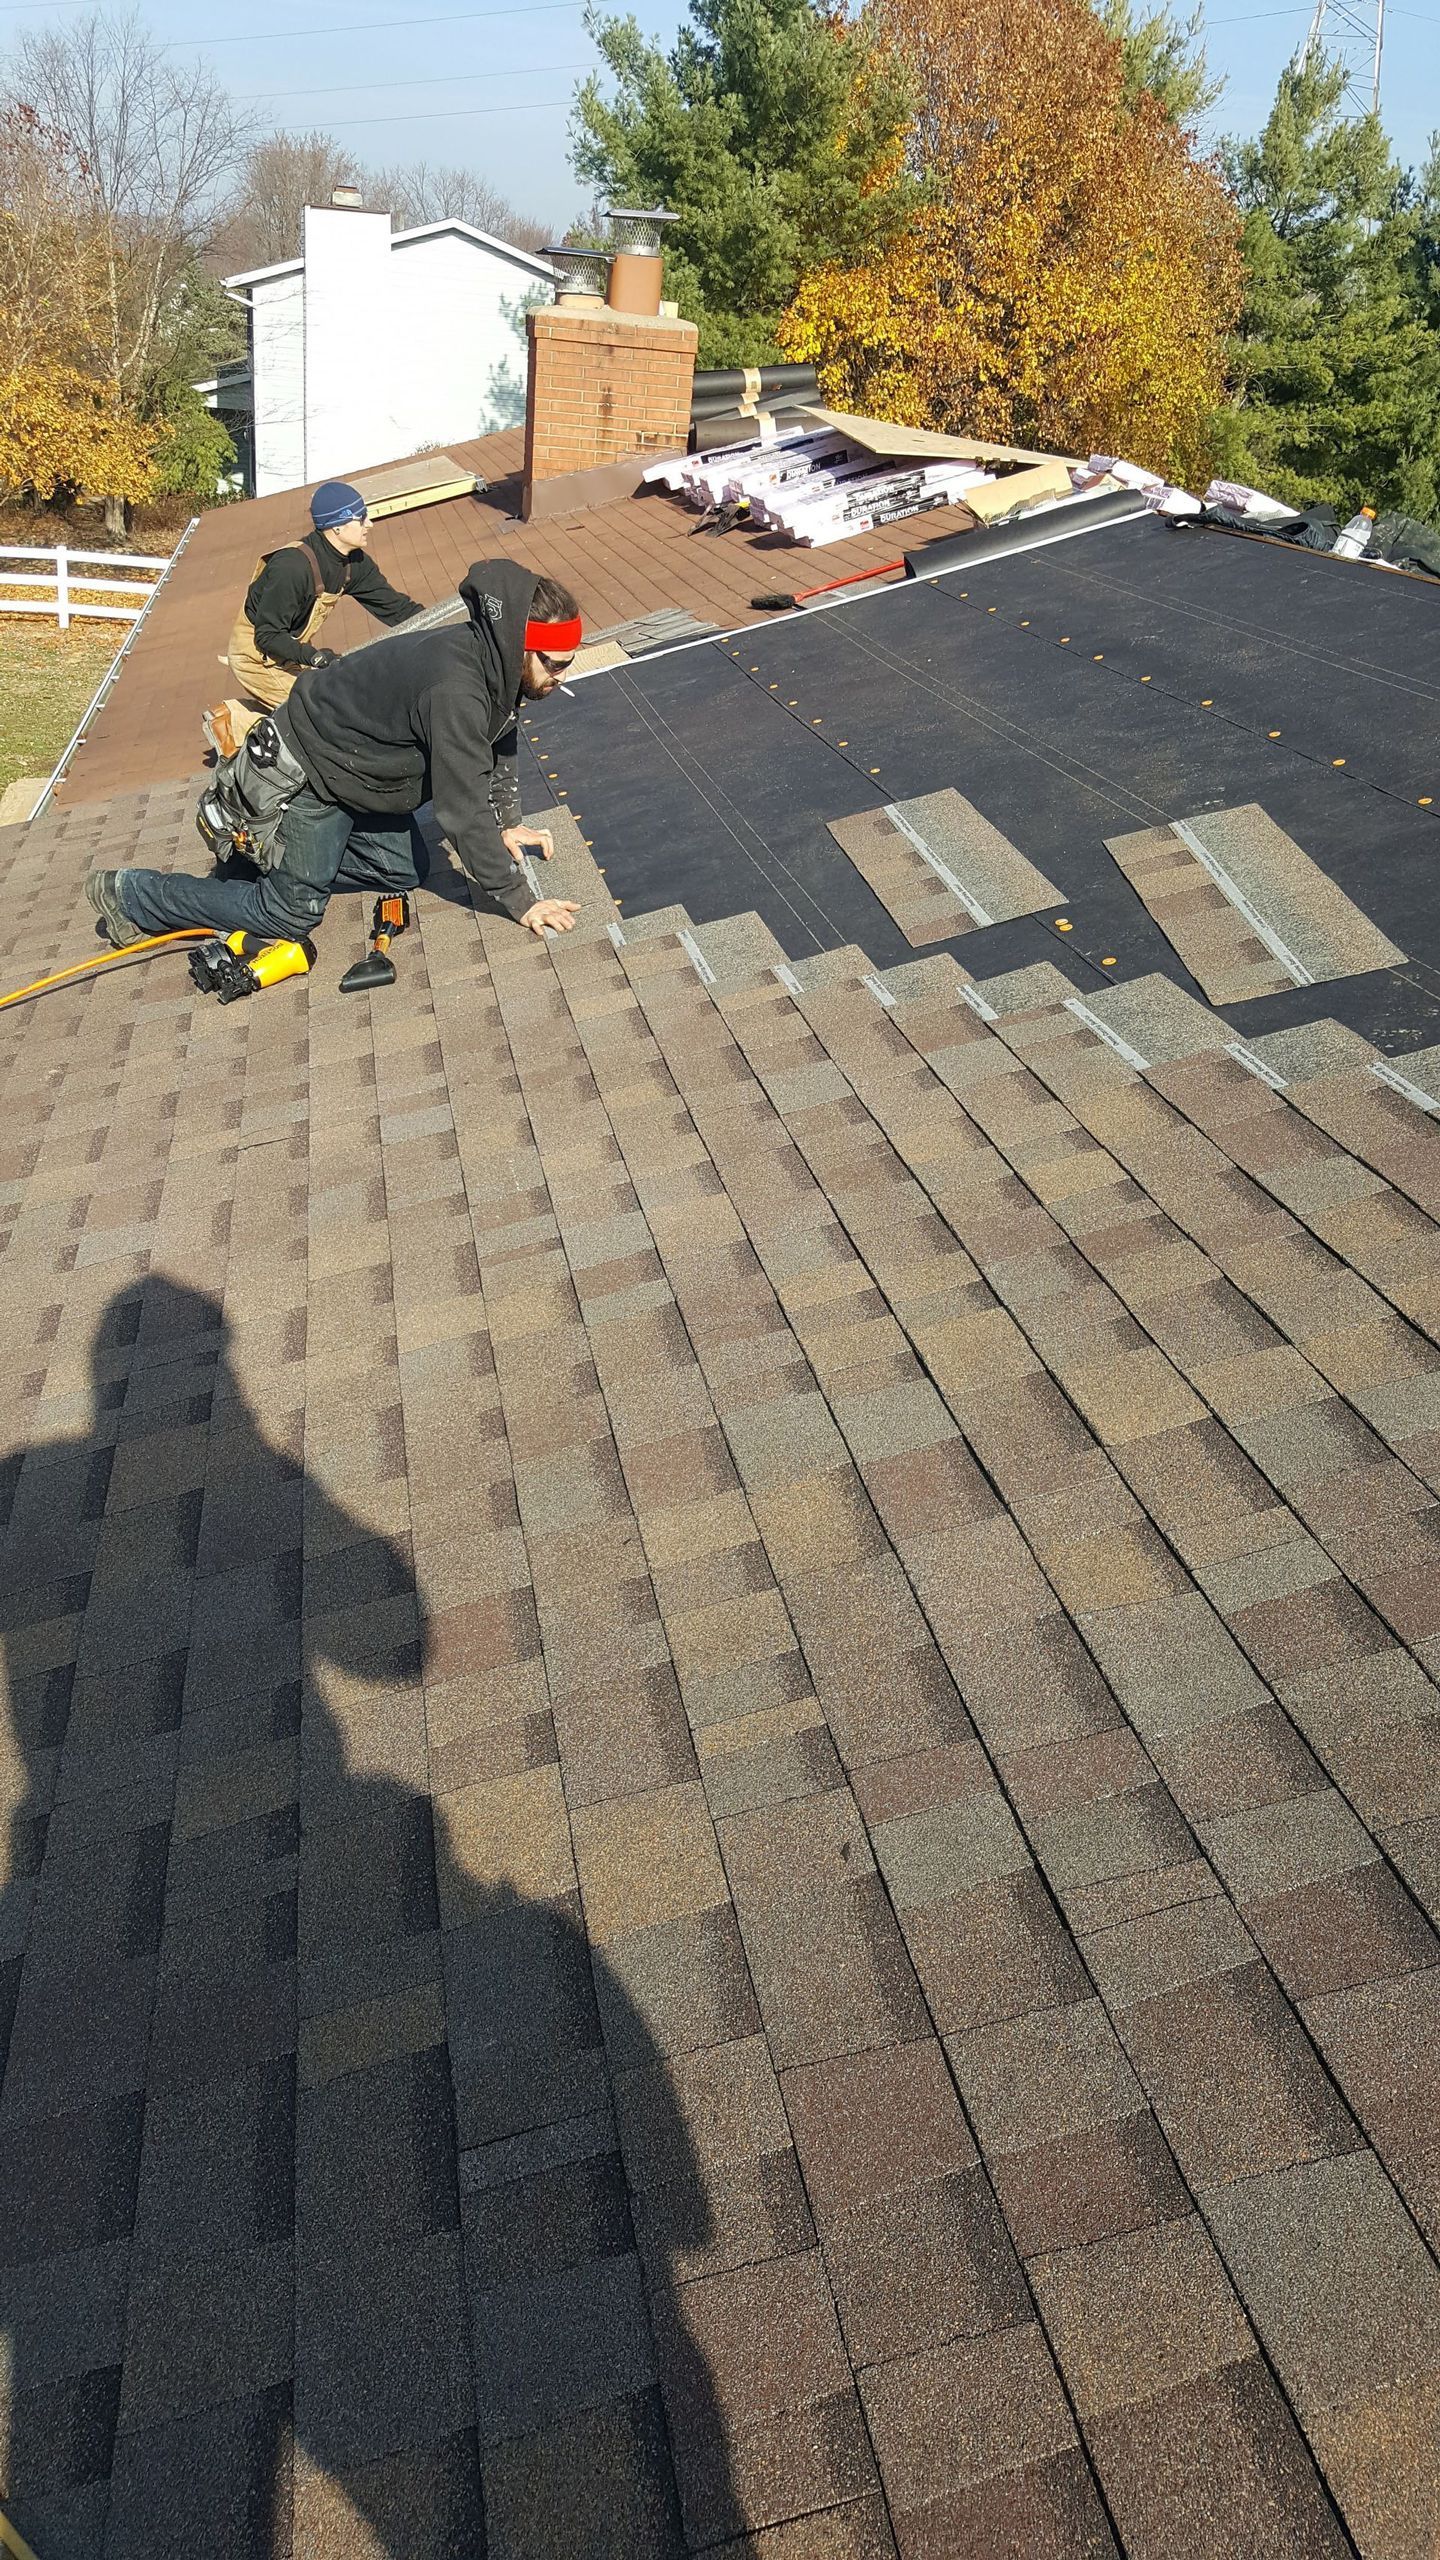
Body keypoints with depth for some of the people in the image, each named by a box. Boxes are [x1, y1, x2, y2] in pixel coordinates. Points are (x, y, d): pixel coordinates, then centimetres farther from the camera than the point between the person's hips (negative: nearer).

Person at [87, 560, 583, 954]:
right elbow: (463, 811, -34)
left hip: (356, 765, 9)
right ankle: (133, 895, 9)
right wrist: (521, 902, -29)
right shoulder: (454, 690, -35)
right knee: (292, 915, -2)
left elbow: (499, 741, 10)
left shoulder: (496, 657, -7)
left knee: (403, 871, 15)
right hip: (313, 773, -9)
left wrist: (506, 824, -2)